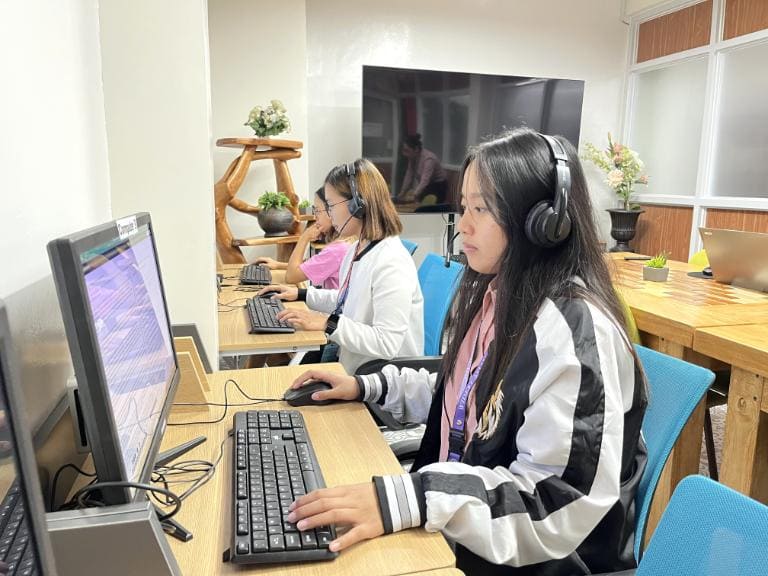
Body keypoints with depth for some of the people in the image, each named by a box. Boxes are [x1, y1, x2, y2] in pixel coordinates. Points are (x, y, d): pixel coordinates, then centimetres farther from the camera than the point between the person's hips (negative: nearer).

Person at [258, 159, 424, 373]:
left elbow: (387, 344, -28)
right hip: (351, 359, 8)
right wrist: (300, 294, 14)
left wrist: (327, 323, -27)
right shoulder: (357, 249, 7)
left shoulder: (390, 263, -25)